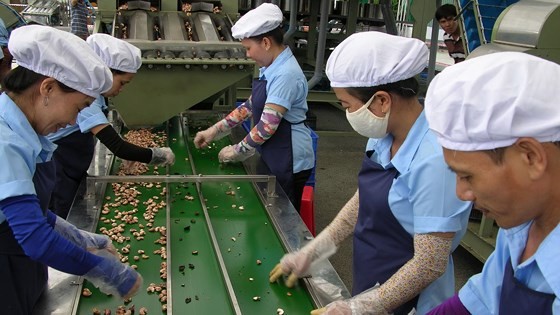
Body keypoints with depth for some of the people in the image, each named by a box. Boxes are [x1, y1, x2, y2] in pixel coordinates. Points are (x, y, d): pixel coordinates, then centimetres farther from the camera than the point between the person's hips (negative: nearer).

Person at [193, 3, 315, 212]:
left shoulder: (285, 75, -24)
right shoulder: (271, 69, 6)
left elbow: (267, 126, -25)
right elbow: (250, 106, 13)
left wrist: (237, 151, -12)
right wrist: (214, 131, 9)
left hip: (289, 161, -9)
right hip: (273, 158, 9)